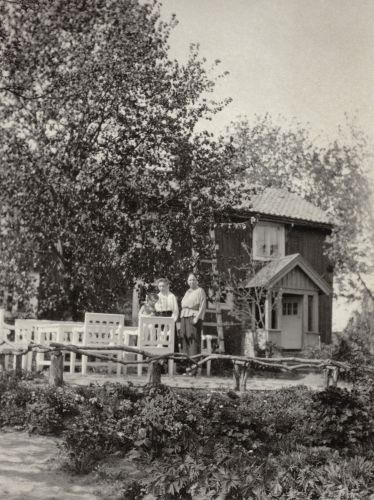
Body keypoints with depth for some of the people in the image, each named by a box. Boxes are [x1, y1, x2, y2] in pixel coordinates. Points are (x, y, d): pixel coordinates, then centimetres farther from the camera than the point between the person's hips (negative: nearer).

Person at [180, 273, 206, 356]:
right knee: (185, 338, 3)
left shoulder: (200, 291, -1)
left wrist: (197, 317, -19)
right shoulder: (187, 292, 21)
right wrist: (182, 319, 11)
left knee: (194, 338, -12)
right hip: (184, 317, 7)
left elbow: (203, 306, -9)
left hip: (194, 317, -7)